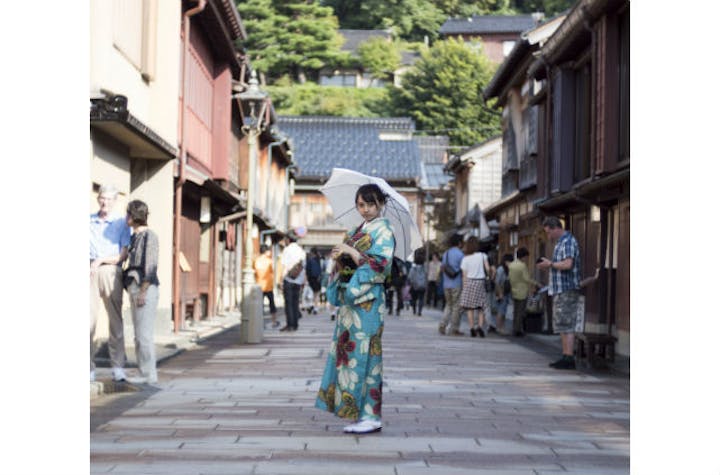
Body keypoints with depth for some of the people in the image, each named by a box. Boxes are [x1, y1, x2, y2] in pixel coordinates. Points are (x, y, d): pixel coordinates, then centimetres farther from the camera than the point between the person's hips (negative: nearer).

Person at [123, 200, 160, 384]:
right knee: (140, 335, 8)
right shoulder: (136, 237, 18)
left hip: (145, 289, -9)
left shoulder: (149, 235, -10)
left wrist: (142, 293, -20)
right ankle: (145, 373, 11)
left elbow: (150, 266, -16)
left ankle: (149, 374, -6)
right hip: (135, 289, 9)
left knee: (144, 334, -8)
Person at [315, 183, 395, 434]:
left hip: (367, 300, -8)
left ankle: (371, 415, -4)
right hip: (349, 298, 8)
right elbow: (344, 263, 21)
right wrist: (338, 256, -1)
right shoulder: (356, 231, 18)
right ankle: (356, 413, 11)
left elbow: (381, 266, -15)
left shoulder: (383, 231, -4)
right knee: (347, 351, 6)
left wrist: (351, 252, -14)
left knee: (364, 352, -9)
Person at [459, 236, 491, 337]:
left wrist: (464, 287, 5)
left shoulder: (465, 259, 0)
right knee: (481, 308, 6)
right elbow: (487, 269, -7)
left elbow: (464, 275, 0)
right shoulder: (482, 255, 0)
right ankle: (480, 326, -12)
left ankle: (472, 329, 0)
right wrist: (488, 277, 10)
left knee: (470, 308, 4)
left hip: (469, 282, 0)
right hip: (480, 282, 0)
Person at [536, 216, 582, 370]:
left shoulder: (568, 241, -12)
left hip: (567, 290, -11)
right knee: (562, 326, 12)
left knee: (566, 325, -11)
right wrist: (547, 265, 9)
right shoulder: (560, 242, 19)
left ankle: (569, 359, -11)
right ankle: (565, 357, 15)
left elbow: (568, 264, -24)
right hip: (560, 290, 11)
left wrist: (550, 264, -11)